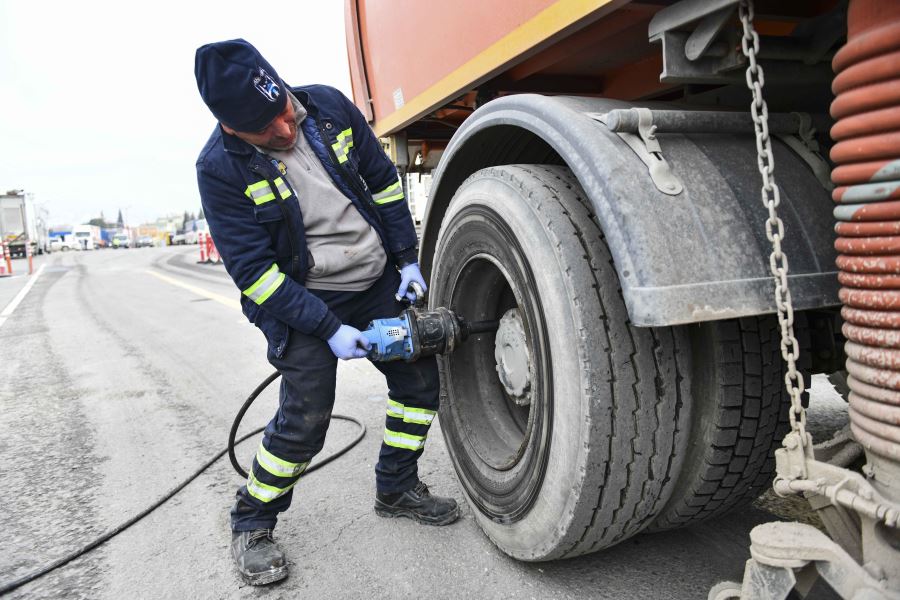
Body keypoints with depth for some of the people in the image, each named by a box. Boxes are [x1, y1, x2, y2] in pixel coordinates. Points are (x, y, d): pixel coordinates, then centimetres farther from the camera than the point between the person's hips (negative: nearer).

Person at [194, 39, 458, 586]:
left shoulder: (329, 106, -8)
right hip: (302, 301, -5)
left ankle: (397, 489, 25)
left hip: (379, 282, 5)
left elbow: (384, 181, 4)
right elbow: (254, 272, -18)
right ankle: (252, 523, 15)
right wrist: (329, 329, -22)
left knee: (421, 377, 5)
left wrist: (408, 260, 2)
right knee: (305, 418, -11)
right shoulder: (221, 169, -18)